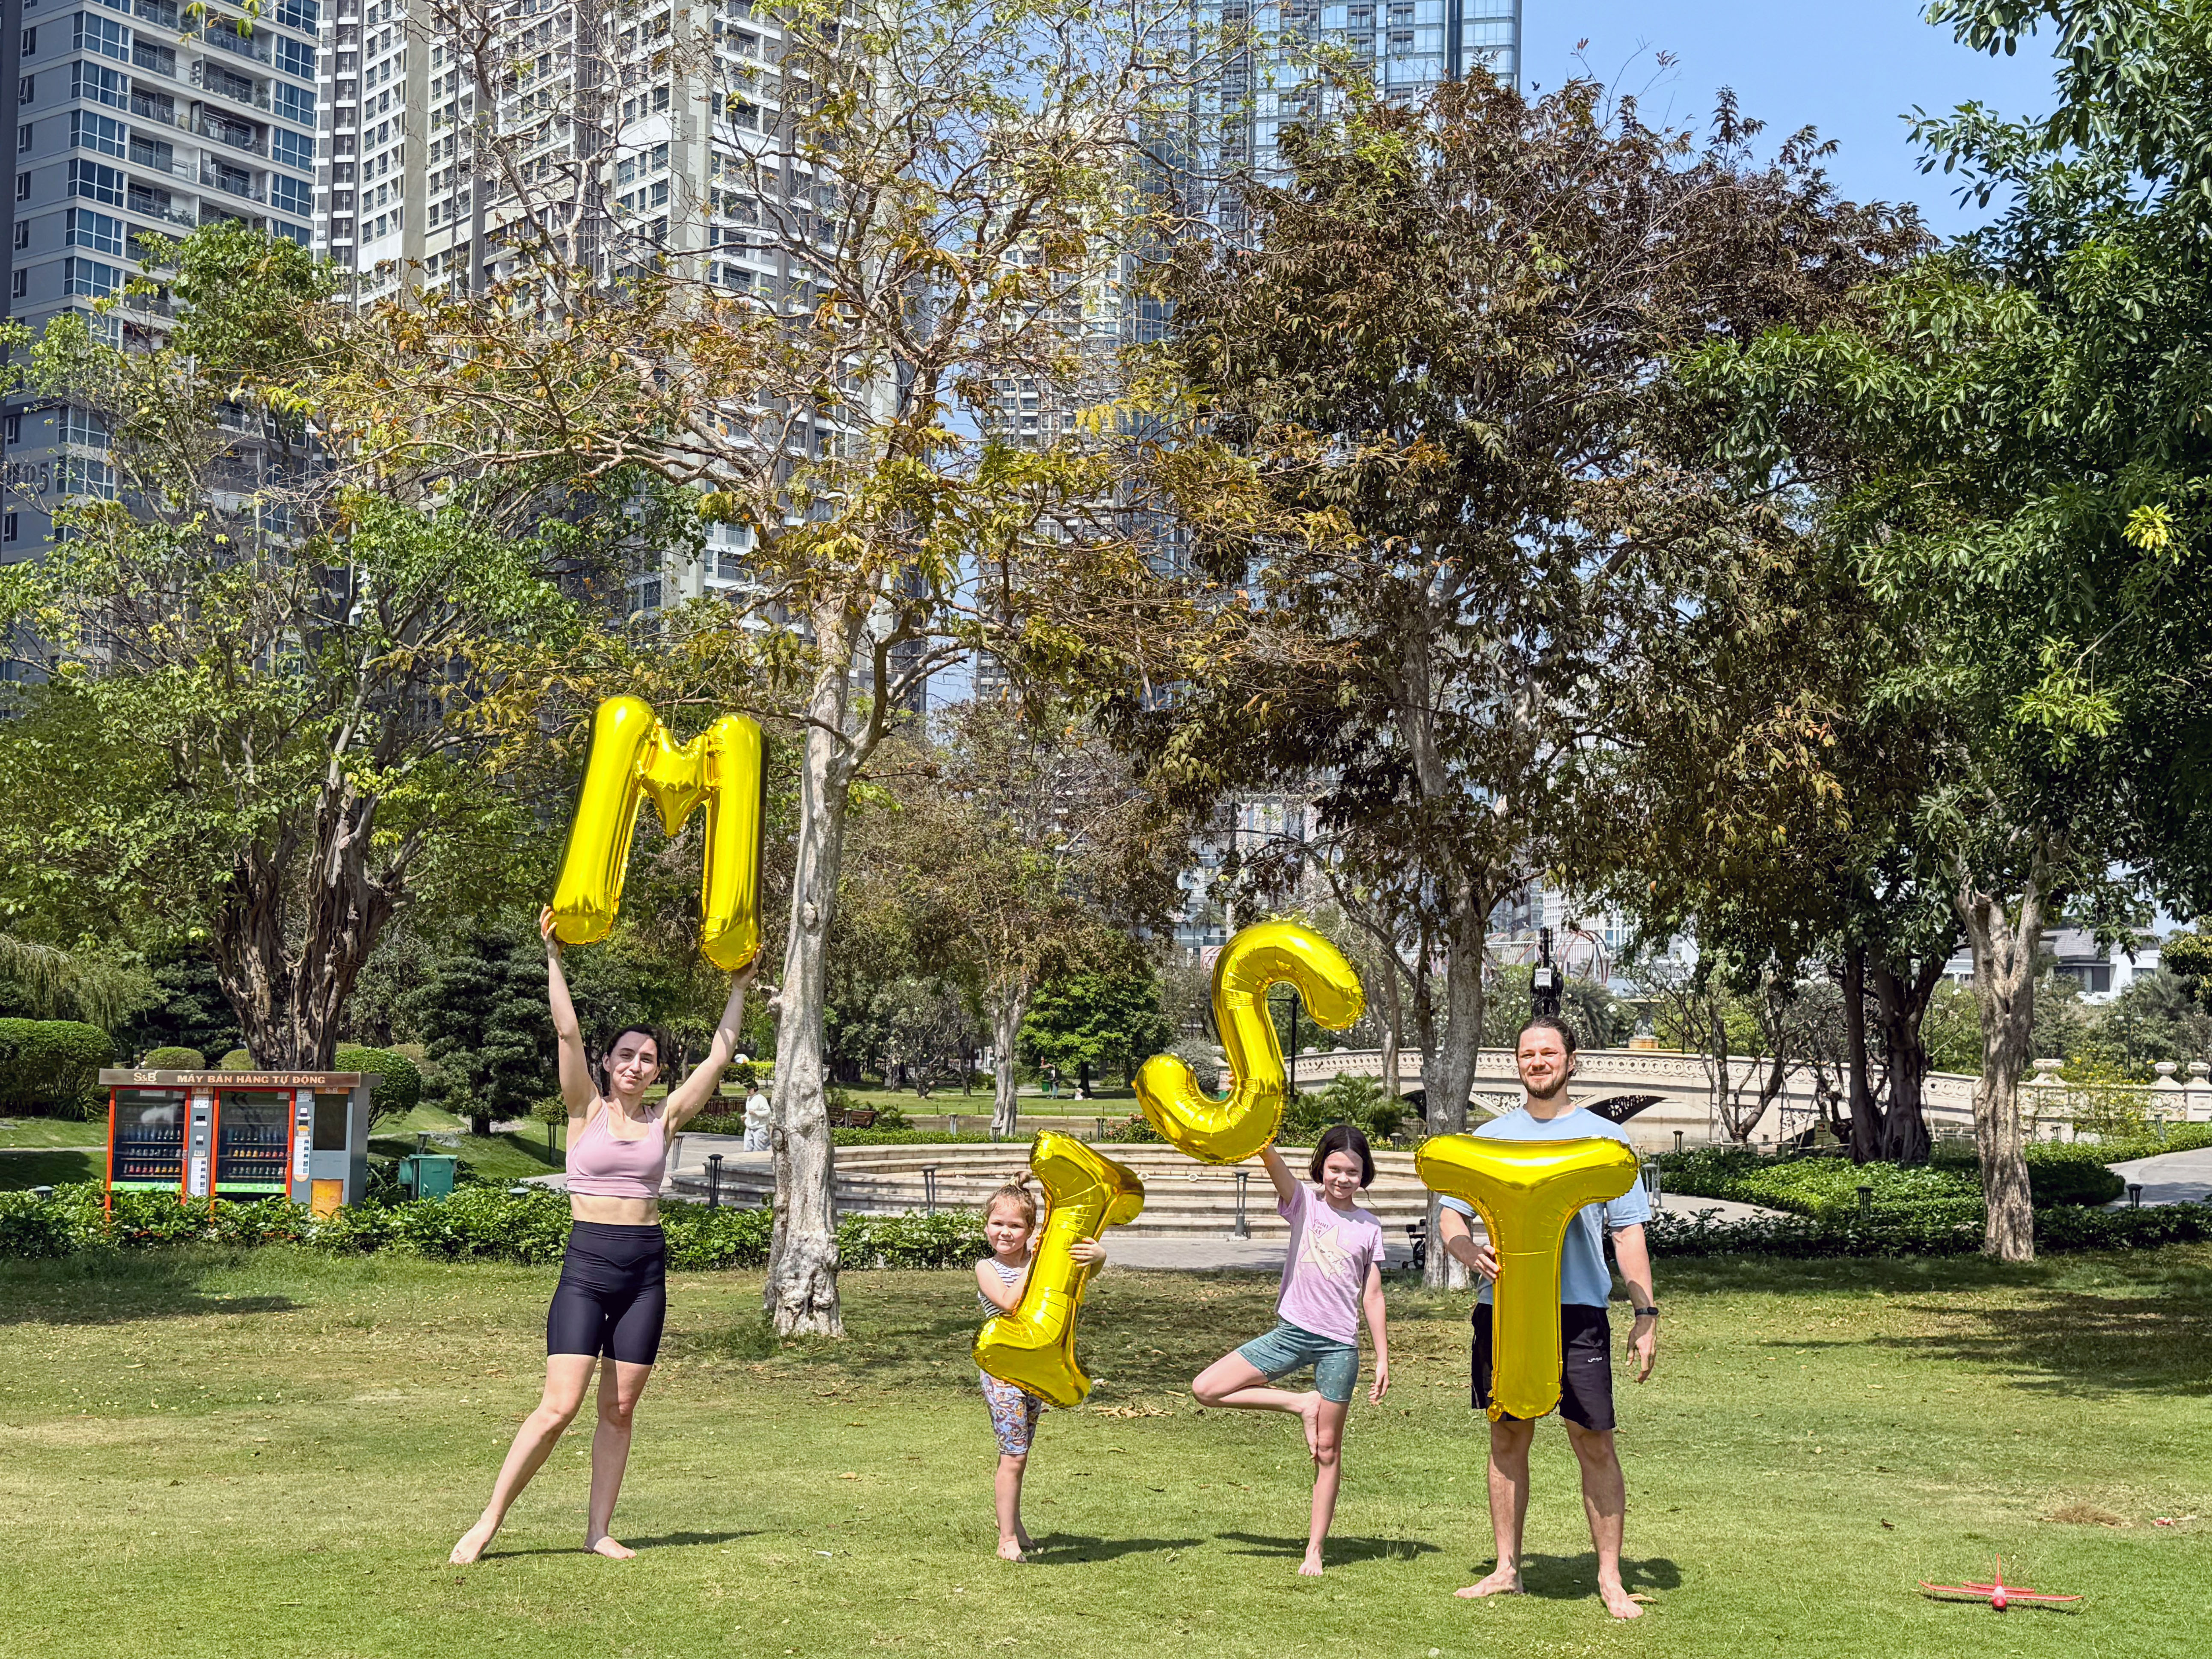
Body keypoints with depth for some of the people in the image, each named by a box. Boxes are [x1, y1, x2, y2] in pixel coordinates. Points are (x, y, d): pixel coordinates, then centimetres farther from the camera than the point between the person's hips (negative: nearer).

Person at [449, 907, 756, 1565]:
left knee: (620, 1408, 6)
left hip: (646, 1266, 3)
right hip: (587, 1262, -3)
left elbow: (719, 1054, 10)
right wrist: (553, 957, -11)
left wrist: (739, 989, 13)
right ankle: (488, 1522, -1)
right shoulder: (587, 1111, 2)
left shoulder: (662, 1120, 9)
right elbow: (567, 1031, -8)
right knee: (560, 1406, -10)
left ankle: (598, 1530, 14)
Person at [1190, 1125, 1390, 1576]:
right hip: (1291, 1332, 1)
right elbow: (1270, 1158, -15)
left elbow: (1372, 1296, 9)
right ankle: (1302, 1404, 4)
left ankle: (1315, 1549, 13)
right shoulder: (1304, 1203, 2)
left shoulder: (1369, 1227, 6)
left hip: (1340, 1346, -1)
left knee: (1328, 1450, 3)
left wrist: (1383, 1358, 5)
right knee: (1206, 1388, -10)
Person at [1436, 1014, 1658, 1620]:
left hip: (1578, 1309, -2)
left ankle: (1610, 1579, 6)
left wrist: (1645, 1315, -3)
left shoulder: (1605, 1137, 5)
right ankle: (1507, 1570, 18)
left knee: (1594, 1443, -3)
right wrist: (1471, 1251, -14)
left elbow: (1629, 1232, 4)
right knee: (1507, 1438, 8)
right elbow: (1451, 1216, 9)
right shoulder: (1490, 1137, 11)